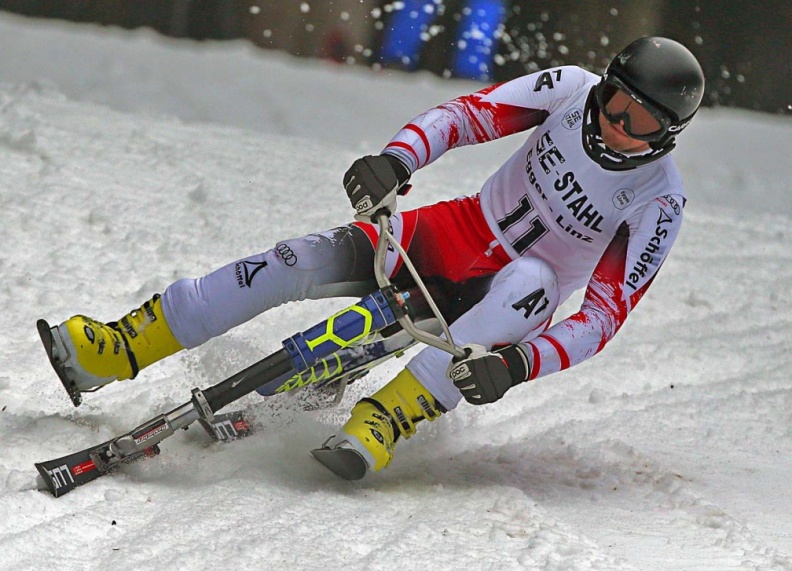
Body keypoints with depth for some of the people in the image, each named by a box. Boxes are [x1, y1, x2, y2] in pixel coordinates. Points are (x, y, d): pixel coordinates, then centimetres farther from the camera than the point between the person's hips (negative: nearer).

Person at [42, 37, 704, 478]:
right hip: (461, 229, 3)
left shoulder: (659, 205, -21)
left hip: (511, 304, -3)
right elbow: (468, 114, -10)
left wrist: (521, 363, -39)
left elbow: (606, 315, -23)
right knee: (308, 259, -19)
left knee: (532, 281, -41)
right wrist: (395, 159, -30)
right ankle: (122, 346, -15)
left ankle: (389, 415, -44)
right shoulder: (572, 89, -12)